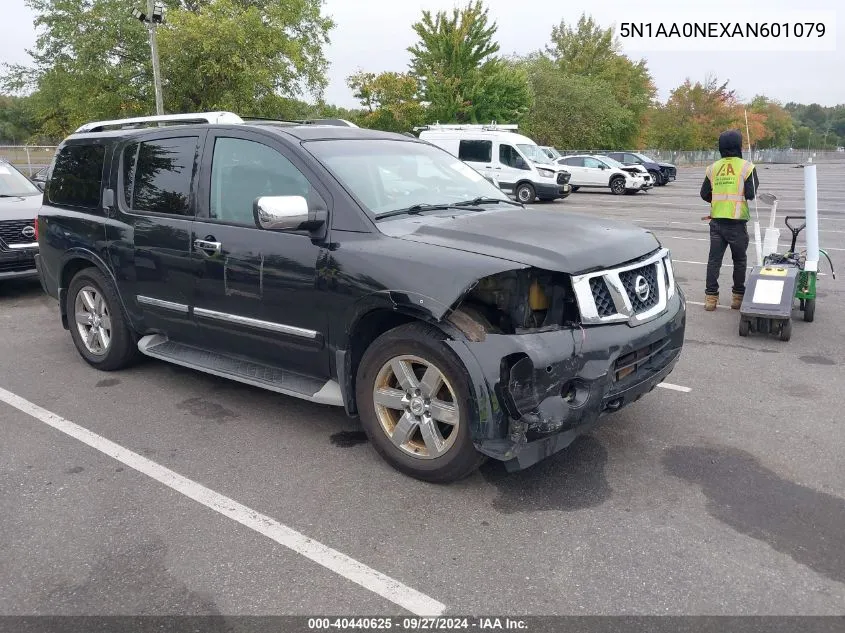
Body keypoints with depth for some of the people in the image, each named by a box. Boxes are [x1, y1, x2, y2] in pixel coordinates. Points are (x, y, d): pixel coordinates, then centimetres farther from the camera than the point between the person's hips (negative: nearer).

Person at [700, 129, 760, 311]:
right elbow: (751, 194, -11)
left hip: (717, 221, 3)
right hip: (737, 221, -3)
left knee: (714, 259, 7)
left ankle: (711, 297, 5)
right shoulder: (746, 167, -6)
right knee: (739, 260, 11)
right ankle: (738, 296, 17)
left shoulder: (713, 168, 5)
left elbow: (705, 194, 7)